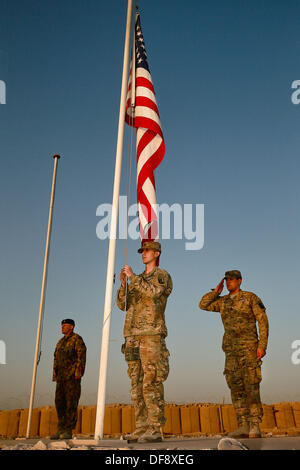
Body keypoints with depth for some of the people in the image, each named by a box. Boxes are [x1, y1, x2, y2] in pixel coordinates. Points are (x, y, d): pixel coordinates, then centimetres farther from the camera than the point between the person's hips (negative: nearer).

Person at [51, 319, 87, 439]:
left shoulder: (77, 339, -5)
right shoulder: (60, 341, 20)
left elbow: (81, 357, -12)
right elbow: (56, 358, 21)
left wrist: (78, 373, -19)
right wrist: (55, 375, 14)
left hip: (73, 376, -8)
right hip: (61, 377, 8)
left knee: (71, 403, -7)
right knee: (59, 402, 7)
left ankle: (68, 431, -3)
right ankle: (60, 430, 14)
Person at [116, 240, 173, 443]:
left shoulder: (163, 276, 4)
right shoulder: (137, 280, 23)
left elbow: (153, 293, -17)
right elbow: (123, 304, 15)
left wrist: (133, 277, -11)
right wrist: (124, 284, 0)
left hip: (152, 334, -7)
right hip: (133, 336, 7)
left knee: (151, 382, -9)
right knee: (137, 384, 6)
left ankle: (155, 430, -4)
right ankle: (142, 427, 12)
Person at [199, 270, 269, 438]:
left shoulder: (251, 297, 0)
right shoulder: (223, 301, 16)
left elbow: (263, 321, -5)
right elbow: (203, 304, 11)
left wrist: (262, 345, -13)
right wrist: (217, 291, 8)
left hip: (249, 347, -5)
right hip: (231, 350, 5)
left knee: (251, 386, -8)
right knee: (236, 388, 2)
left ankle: (255, 426, -1)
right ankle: (243, 426, 6)